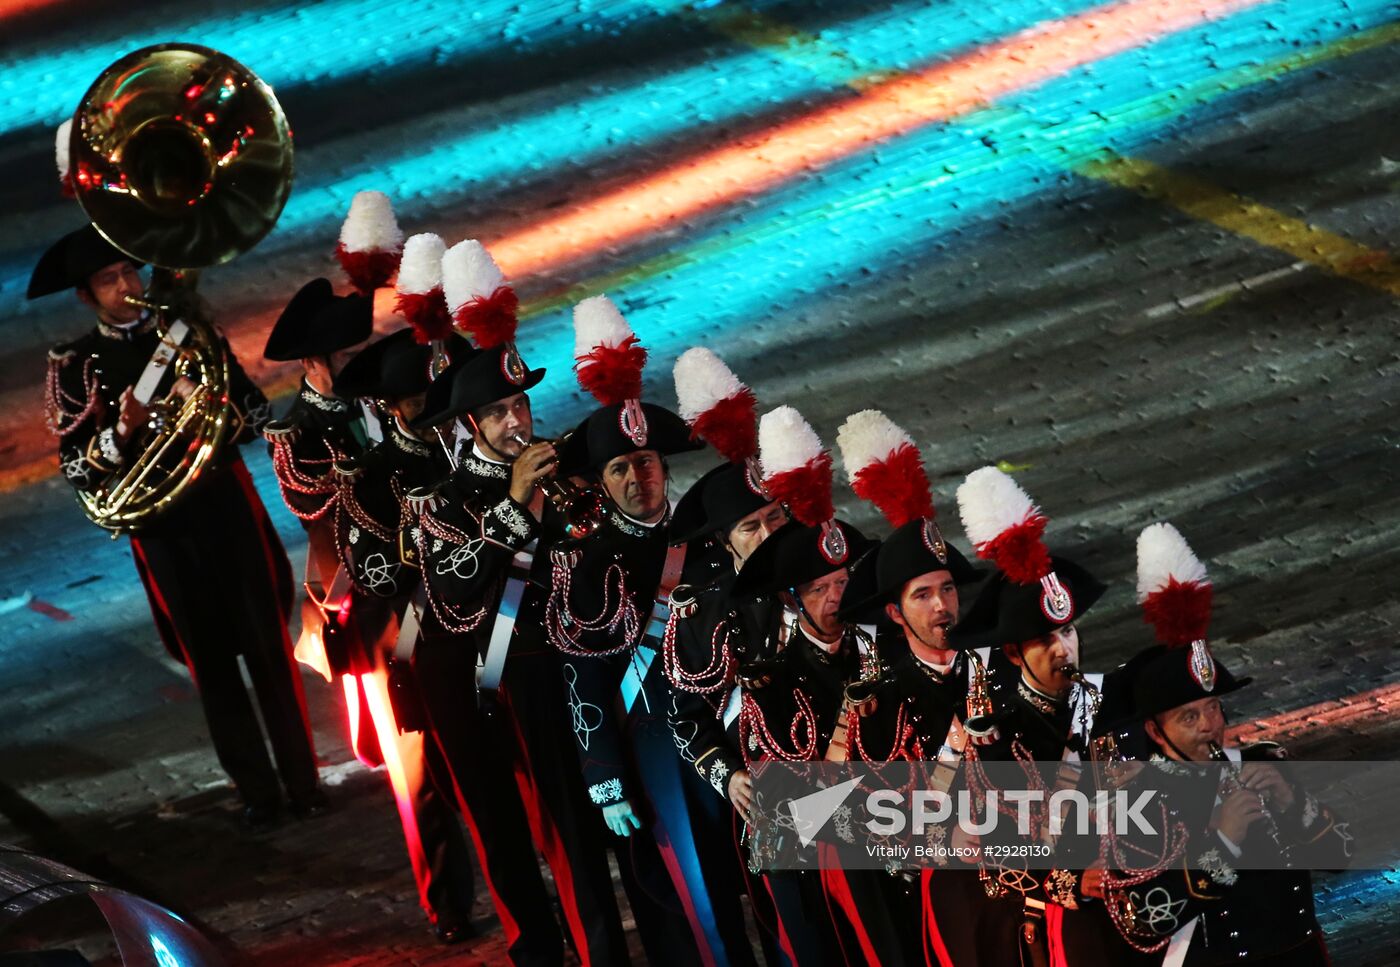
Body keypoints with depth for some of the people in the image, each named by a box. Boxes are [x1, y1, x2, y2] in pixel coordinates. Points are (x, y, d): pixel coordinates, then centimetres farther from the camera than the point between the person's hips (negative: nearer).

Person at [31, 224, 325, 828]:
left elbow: (257, 413, 3)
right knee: (210, 662, 7)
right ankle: (256, 789, 17)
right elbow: (76, 470, -4)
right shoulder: (73, 367, -1)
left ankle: (302, 779, 15)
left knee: (269, 647, 4)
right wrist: (122, 432, -22)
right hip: (159, 526, -1)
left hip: (227, 504, 1)